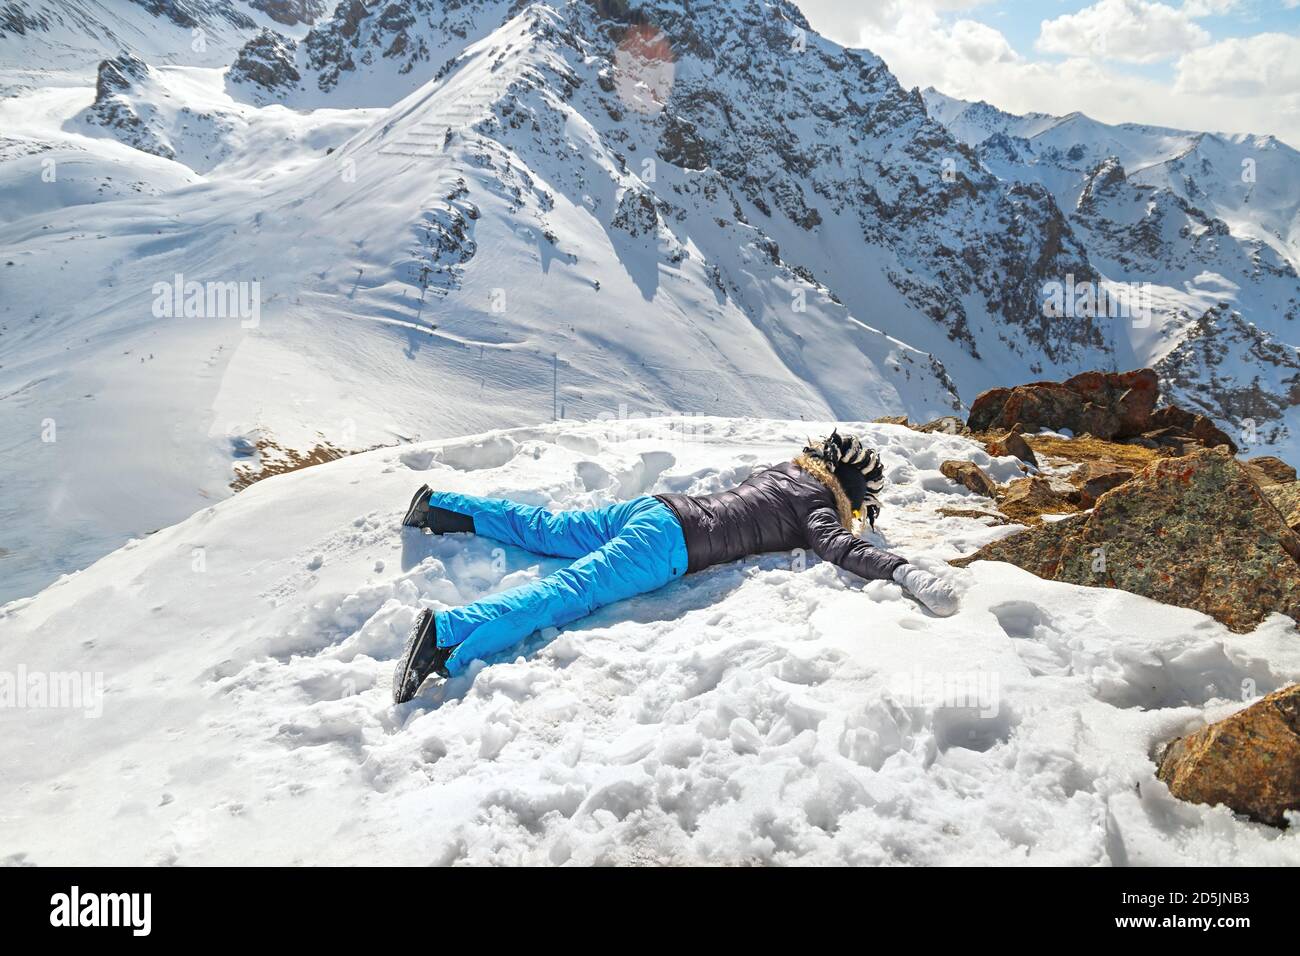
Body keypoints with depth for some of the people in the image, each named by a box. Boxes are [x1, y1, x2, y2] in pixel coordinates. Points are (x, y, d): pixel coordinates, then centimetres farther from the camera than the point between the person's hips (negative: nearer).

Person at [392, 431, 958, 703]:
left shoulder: (786, 471, 23)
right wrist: (905, 573, -26)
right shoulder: (817, 507, 0)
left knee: (543, 529, 18)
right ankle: (449, 631, -39)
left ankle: (443, 506, 22)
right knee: (570, 592, -24)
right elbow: (841, 548, -19)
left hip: (653, 508, 9)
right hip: (670, 544, -9)